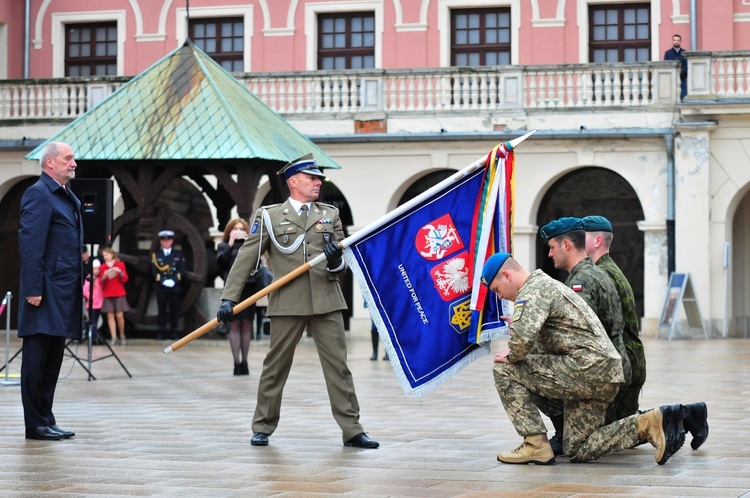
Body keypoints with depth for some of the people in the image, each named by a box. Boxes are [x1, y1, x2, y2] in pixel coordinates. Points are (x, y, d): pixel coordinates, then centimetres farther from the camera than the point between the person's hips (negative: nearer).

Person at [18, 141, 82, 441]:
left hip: (64, 292, 9)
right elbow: (31, 244, -16)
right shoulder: (38, 194, -9)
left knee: (52, 360, 11)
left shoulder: (69, 198, 19)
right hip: (46, 292, -9)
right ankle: (36, 424, 0)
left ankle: (46, 420, 16)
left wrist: (78, 286, 16)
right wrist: (33, 289, -21)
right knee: (37, 358, -3)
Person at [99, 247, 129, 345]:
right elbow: (101, 282, 5)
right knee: (110, 315, -5)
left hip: (119, 294, -2)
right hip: (107, 294, 2)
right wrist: (104, 276, -15)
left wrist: (120, 272, -17)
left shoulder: (120, 264, 3)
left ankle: (122, 336, 10)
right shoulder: (103, 267, 8)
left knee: (119, 315, -7)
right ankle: (114, 337, -5)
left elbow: (125, 279, 0)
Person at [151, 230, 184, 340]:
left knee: (174, 310, 1)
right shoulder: (156, 254, 8)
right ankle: (162, 333, 3)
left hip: (174, 287, 1)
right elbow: (154, 271, 0)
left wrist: (173, 280, -13)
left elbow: (181, 270, 2)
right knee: (162, 310, 0)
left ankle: (174, 333, 6)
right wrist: (163, 281, -14)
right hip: (160, 287, 0)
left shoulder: (178, 254, 10)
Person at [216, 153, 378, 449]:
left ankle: (352, 431, 0)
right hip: (288, 304, -2)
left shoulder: (330, 215, 15)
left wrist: (336, 262, -12)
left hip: (326, 302, 2)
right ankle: (263, 428, 18)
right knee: (275, 366, 5)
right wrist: (229, 298, -5)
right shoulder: (270, 216, 6)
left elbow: (341, 262, 13)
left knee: (338, 364, -2)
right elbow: (245, 260, 3)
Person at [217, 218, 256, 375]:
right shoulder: (224, 246, 10)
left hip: (249, 287, 2)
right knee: (234, 325, -4)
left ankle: (244, 362, 9)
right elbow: (221, 262, -6)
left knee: (246, 325, 3)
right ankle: (237, 362, -6)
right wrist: (230, 244, -8)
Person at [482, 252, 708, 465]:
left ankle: (536, 444, -8)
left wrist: (511, 356, -6)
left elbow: (523, 339, -25)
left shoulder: (532, 291, -9)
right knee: (579, 451, 12)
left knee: (505, 369, -7)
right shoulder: (546, 284, 25)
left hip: (587, 367, -10)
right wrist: (519, 325, 19)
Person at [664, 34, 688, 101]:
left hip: (682, 80, 0)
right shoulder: (668, 53, 9)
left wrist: (679, 74, -13)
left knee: (683, 99, -10)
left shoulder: (685, 53, 8)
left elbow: (686, 66, 0)